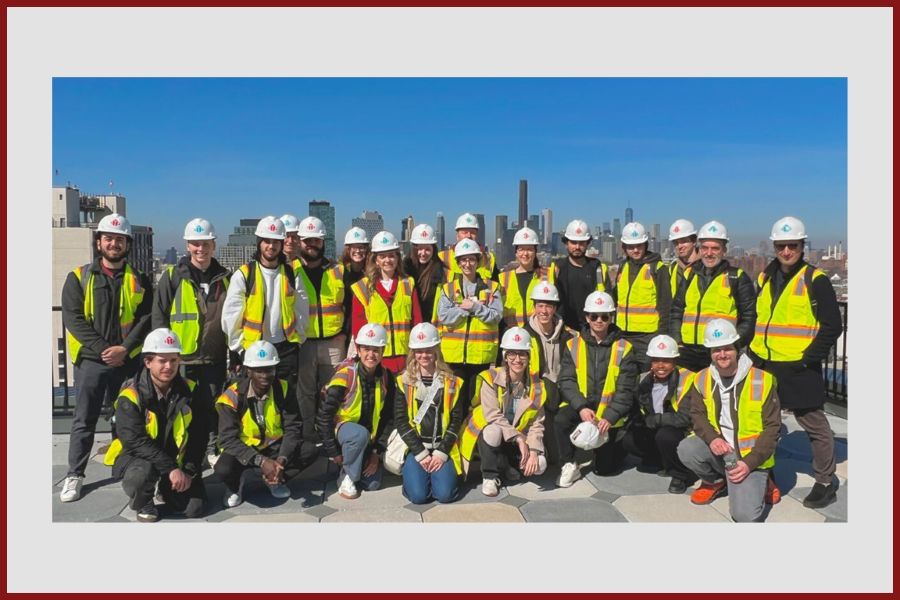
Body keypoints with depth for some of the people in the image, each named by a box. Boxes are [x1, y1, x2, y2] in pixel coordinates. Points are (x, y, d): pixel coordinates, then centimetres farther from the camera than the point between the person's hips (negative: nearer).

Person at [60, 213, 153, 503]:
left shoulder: (139, 280, 4)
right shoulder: (79, 277, 1)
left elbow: (146, 318, -2)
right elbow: (73, 319, -6)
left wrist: (124, 348, -14)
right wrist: (102, 349, -14)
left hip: (127, 360, 1)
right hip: (90, 360, -1)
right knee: (84, 419, 4)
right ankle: (75, 474, 15)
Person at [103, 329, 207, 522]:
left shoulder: (189, 390, -6)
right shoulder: (131, 395, -18)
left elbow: (198, 436, -3)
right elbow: (136, 442, -26)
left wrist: (189, 470, -13)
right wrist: (170, 469, -31)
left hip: (176, 460, 3)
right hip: (136, 457, -3)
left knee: (195, 509, -8)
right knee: (142, 472, -37)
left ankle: (166, 487, 24)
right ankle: (142, 504, -1)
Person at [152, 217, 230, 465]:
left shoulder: (224, 278, 8)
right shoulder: (172, 276, -2)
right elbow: (158, 316, -1)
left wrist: (232, 352, 11)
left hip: (215, 359, 3)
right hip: (181, 358, -3)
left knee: (213, 408, 12)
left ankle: (213, 450, 28)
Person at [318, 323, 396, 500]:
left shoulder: (386, 378, -6)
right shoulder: (345, 376, -21)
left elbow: (388, 419, 0)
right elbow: (324, 416, -17)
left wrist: (377, 452, -7)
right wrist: (333, 452, -15)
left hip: (369, 438, 4)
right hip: (341, 428, -4)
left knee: (372, 484, -10)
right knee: (360, 434, -37)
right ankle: (347, 477, -12)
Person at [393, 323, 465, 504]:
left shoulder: (452, 382, 3)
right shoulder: (404, 381, 2)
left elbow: (457, 419, 1)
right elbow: (400, 420, -2)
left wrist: (442, 452, -9)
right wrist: (421, 454, -10)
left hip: (443, 447, 0)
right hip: (415, 447, 0)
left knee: (445, 494, -17)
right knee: (418, 495, -18)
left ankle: (440, 469, 15)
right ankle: (412, 471, 15)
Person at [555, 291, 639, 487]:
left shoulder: (623, 348, -4)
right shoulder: (574, 344, -1)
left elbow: (625, 389, -8)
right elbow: (566, 381, -6)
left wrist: (610, 417, -20)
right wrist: (581, 407, -22)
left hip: (609, 410, -1)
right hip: (579, 405, 1)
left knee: (604, 468, 2)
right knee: (561, 420, -32)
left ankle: (614, 446, 36)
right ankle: (570, 465, -10)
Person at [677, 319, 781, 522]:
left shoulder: (762, 380, -11)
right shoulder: (703, 379, 1)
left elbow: (772, 426, -9)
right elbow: (698, 414, 2)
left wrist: (750, 462, -17)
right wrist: (712, 438, -21)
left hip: (749, 455, -3)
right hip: (717, 449, 4)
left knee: (745, 515, -21)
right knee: (686, 449, -28)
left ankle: (758, 483, 16)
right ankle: (715, 482, 6)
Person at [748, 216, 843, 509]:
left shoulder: (815, 280, -7)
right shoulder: (765, 278, 10)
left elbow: (832, 326, -9)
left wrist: (808, 359, -14)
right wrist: (753, 353, 8)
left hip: (799, 370, -6)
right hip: (763, 366, 6)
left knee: (814, 425, 6)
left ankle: (825, 482, 22)